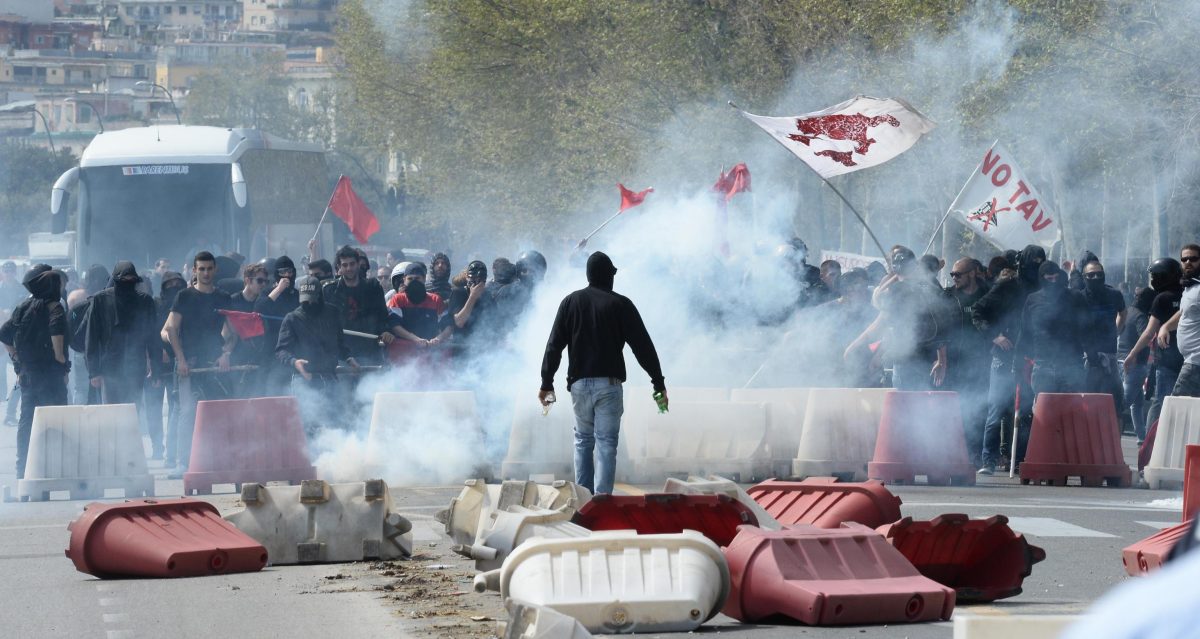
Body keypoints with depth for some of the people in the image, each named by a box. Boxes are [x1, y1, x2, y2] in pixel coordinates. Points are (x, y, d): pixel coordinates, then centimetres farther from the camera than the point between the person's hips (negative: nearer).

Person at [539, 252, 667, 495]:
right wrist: (658, 383, 2)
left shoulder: (571, 302, 5)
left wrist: (547, 383, 8)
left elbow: (554, 345, 4)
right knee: (606, 442, -2)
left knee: (583, 439, 16)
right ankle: (602, 497, -11)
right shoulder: (620, 304, -3)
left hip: (579, 383, 3)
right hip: (609, 383, -3)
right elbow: (643, 345, -3)